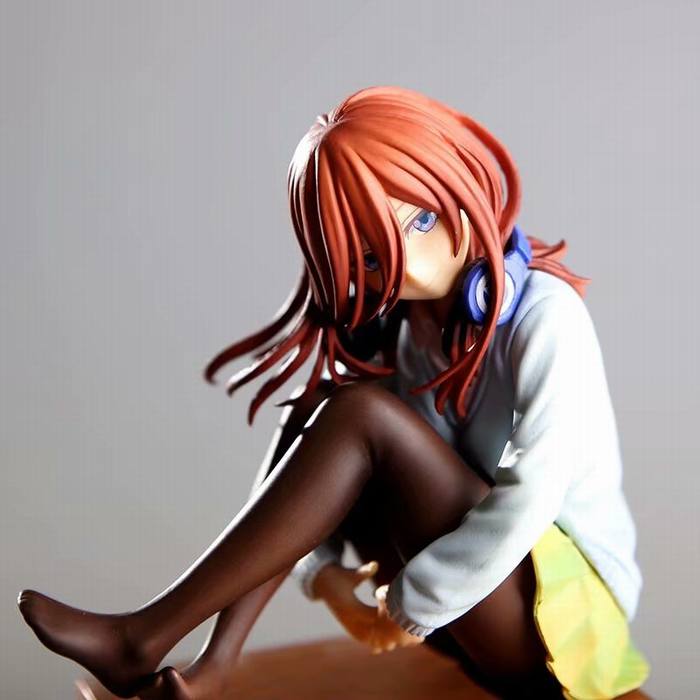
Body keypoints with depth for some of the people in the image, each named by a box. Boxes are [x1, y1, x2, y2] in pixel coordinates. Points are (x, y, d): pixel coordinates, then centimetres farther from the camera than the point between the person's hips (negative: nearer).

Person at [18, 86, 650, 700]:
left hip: (566, 611, -6)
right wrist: (321, 571, -13)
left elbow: (529, 498, -27)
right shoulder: (395, 327, 2)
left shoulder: (542, 316, -18)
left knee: (363, 414, -24)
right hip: (463, 605, 6)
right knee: (318, 413, -10)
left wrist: (412, 602, -20)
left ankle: (147, 638, -18)